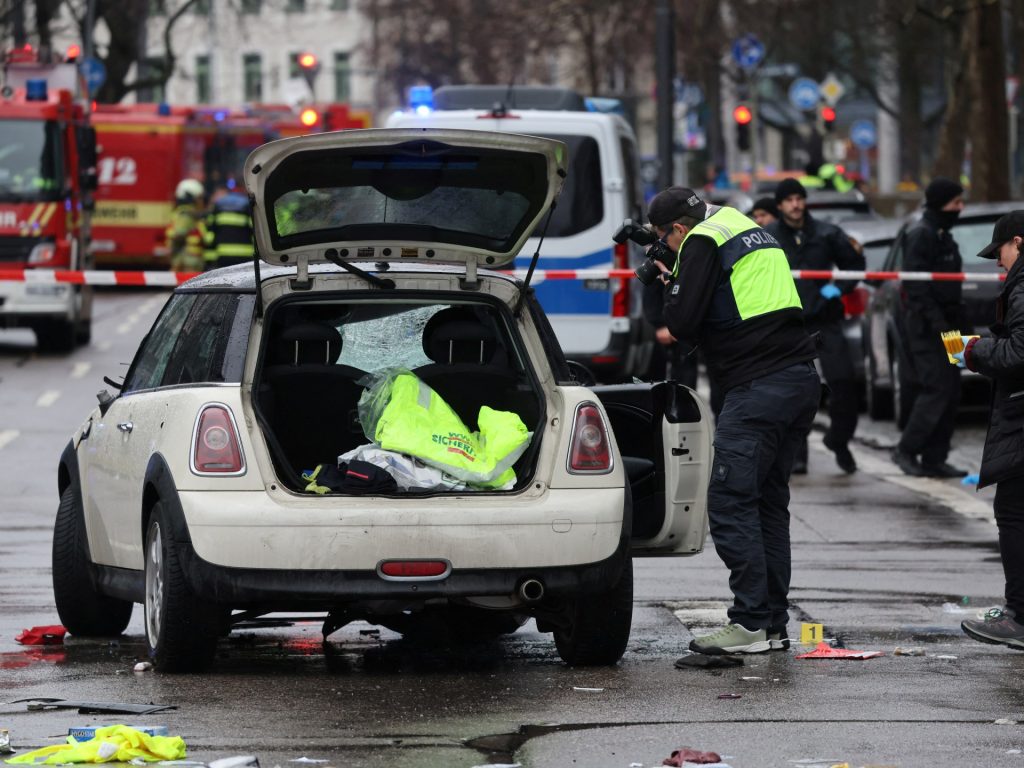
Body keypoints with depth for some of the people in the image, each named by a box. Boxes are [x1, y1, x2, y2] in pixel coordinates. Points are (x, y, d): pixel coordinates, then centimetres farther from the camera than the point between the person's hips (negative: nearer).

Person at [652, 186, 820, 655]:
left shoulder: (703, 243, -5)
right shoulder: (751, 232, 23)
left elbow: (683, 324, -10)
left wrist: (671, 285, 10)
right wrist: (678, 279, 24)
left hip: (759, 387, -9)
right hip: (801, 379, 9)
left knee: (730, 502, -8)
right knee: (768, 502, 13)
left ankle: (751, 622, -12)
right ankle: (774, 624, 13)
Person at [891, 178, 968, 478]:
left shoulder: (942, 236, 19)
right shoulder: (921, 236, -11)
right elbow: (916, 285, -19)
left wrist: (961, 324, 20)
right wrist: (937, 323, -24)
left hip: (943, 322, 10)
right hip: (925, 324, -10)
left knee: (950, 392, 6)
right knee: (937, 389, -13)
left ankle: (934, 459, 9)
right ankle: (906, 450, -5)